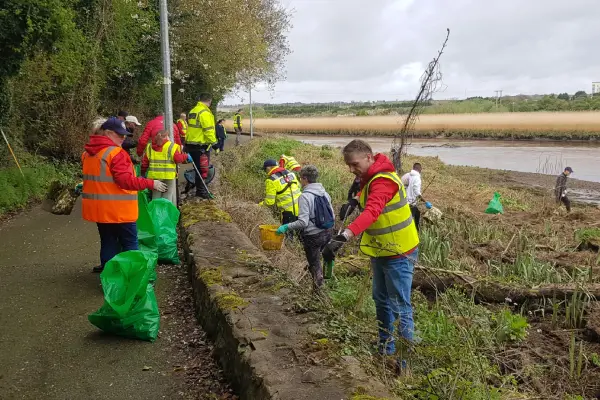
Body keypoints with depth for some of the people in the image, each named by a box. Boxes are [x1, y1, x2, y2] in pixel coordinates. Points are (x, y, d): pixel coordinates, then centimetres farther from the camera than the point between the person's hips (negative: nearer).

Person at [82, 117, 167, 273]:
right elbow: (126, 180, -24)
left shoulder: (88, 153, 10)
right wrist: (150, 183, -19)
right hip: (118, 209, -8)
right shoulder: (116, 153, -18)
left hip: (98, 208, 8)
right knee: (130, 244, 3)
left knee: (108, 242, 17)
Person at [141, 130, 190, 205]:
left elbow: (145, 161, 7)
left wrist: (143, 172, 19)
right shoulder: (172, 146, -7)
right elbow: (178, 158, -13)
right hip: (168, 175, -4)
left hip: (154, 175, 4)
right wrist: (186, 156, 4)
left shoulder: (150, 147, 7)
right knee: (168, 196, 5)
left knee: (156, 196, 15)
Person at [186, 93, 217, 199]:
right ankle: (201, 191, 7)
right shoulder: (205, 112, -16)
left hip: (191, 144, 9)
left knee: (198, 169, 18)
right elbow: (209, 130, -20)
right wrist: (213, 142, -10)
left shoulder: (193, 111, 13)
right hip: (201, 146, -9)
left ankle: (200, 189, 27)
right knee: (203, 170, 1)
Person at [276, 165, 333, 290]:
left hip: (313, 236, -7)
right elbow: (332, 216, 8)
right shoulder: (324, 193, 3)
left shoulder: (305, 196, -18)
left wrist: (286, 227, -14)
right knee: (317, 258, 26)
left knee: (314, 264, 11)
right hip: (327, 233, 7)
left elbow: (303, 222, -23)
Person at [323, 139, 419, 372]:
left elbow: (371, 212, -43)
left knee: (399, 307, -3)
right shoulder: (369, 178, 6)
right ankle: (386, 350, 34)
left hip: (399, 253, -10)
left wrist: (343, 237, -54)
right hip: (380, 251, 10)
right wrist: (358, 199, 2)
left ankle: (407, 359, 10)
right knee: (381, 301, 19)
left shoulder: (383, 180, -26)